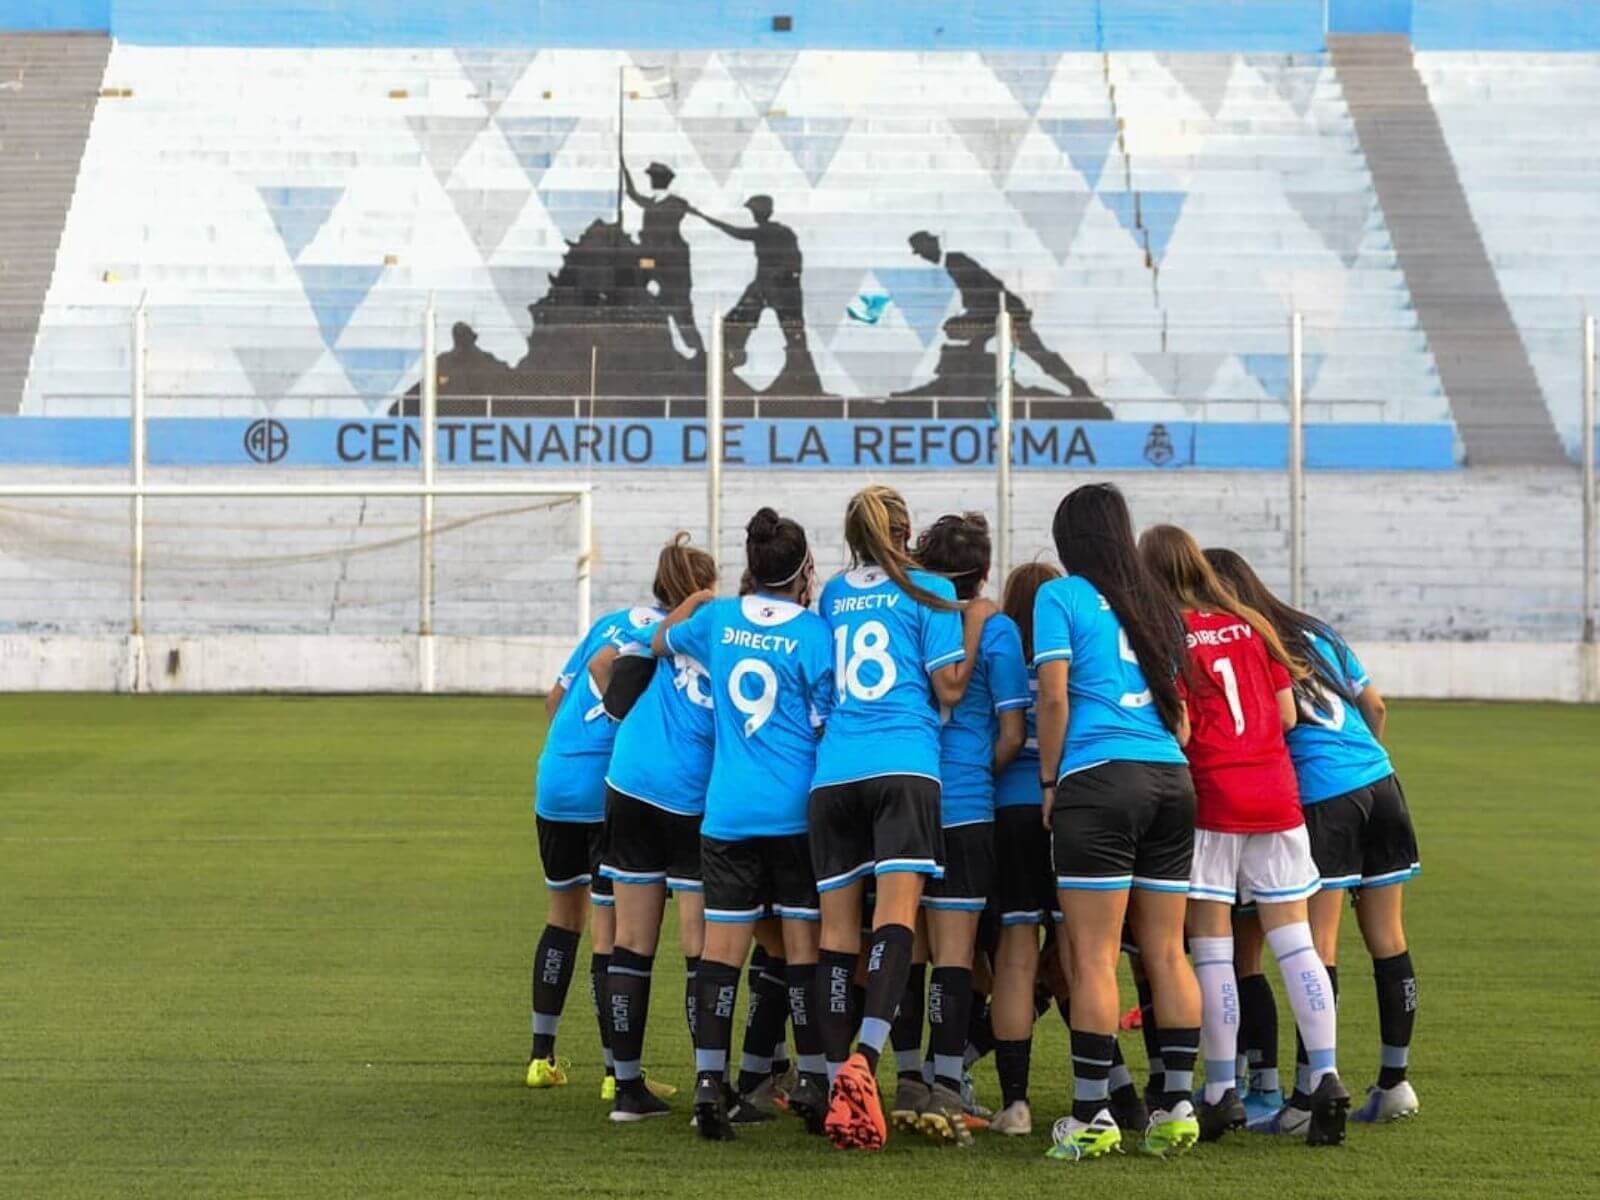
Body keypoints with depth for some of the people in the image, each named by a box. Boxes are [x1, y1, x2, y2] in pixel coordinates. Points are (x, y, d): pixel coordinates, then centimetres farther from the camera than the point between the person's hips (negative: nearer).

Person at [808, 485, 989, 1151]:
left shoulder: (832, 594, 20)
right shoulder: (928, 589, 8)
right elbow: (950, 688, 3)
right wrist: (974, 624, 12)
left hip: (833, 770, 4)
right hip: (904, 765, -4)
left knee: (838, 927, 4)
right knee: (896, 913, -14)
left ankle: (837, 1080, 2)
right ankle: (864, 1057, -34)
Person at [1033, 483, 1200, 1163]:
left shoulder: (1060, 596, 2)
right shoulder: (1155, 603, 19)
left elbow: (1054, 698, -5)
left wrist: (1049, 783, 2)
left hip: (1099, 778, -6)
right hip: (1170, 778, 6)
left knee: (1091, 955, -5)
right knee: (1166, 951, 8)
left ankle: (1092, 1115, -5)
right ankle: (1177, 1105, 7)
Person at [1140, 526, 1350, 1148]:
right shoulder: (1253, 626, 11)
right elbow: (1287, 716, 11)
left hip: (1210, 795, -4)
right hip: (1276, 793, 4)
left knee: (1211, 947, 1)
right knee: (1293, 939, 4)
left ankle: (1222, 1090, 0)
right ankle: (1325, 1078, -4)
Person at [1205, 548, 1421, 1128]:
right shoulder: (1317, 632, 15)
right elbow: (1376, 707, 20)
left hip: (1322, 796, -6)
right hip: (1379, 780, 6)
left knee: (1319, 946, -5)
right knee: (1387, 938, 10)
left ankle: (1308, 1096, -6)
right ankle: (1395, 1082, 16)